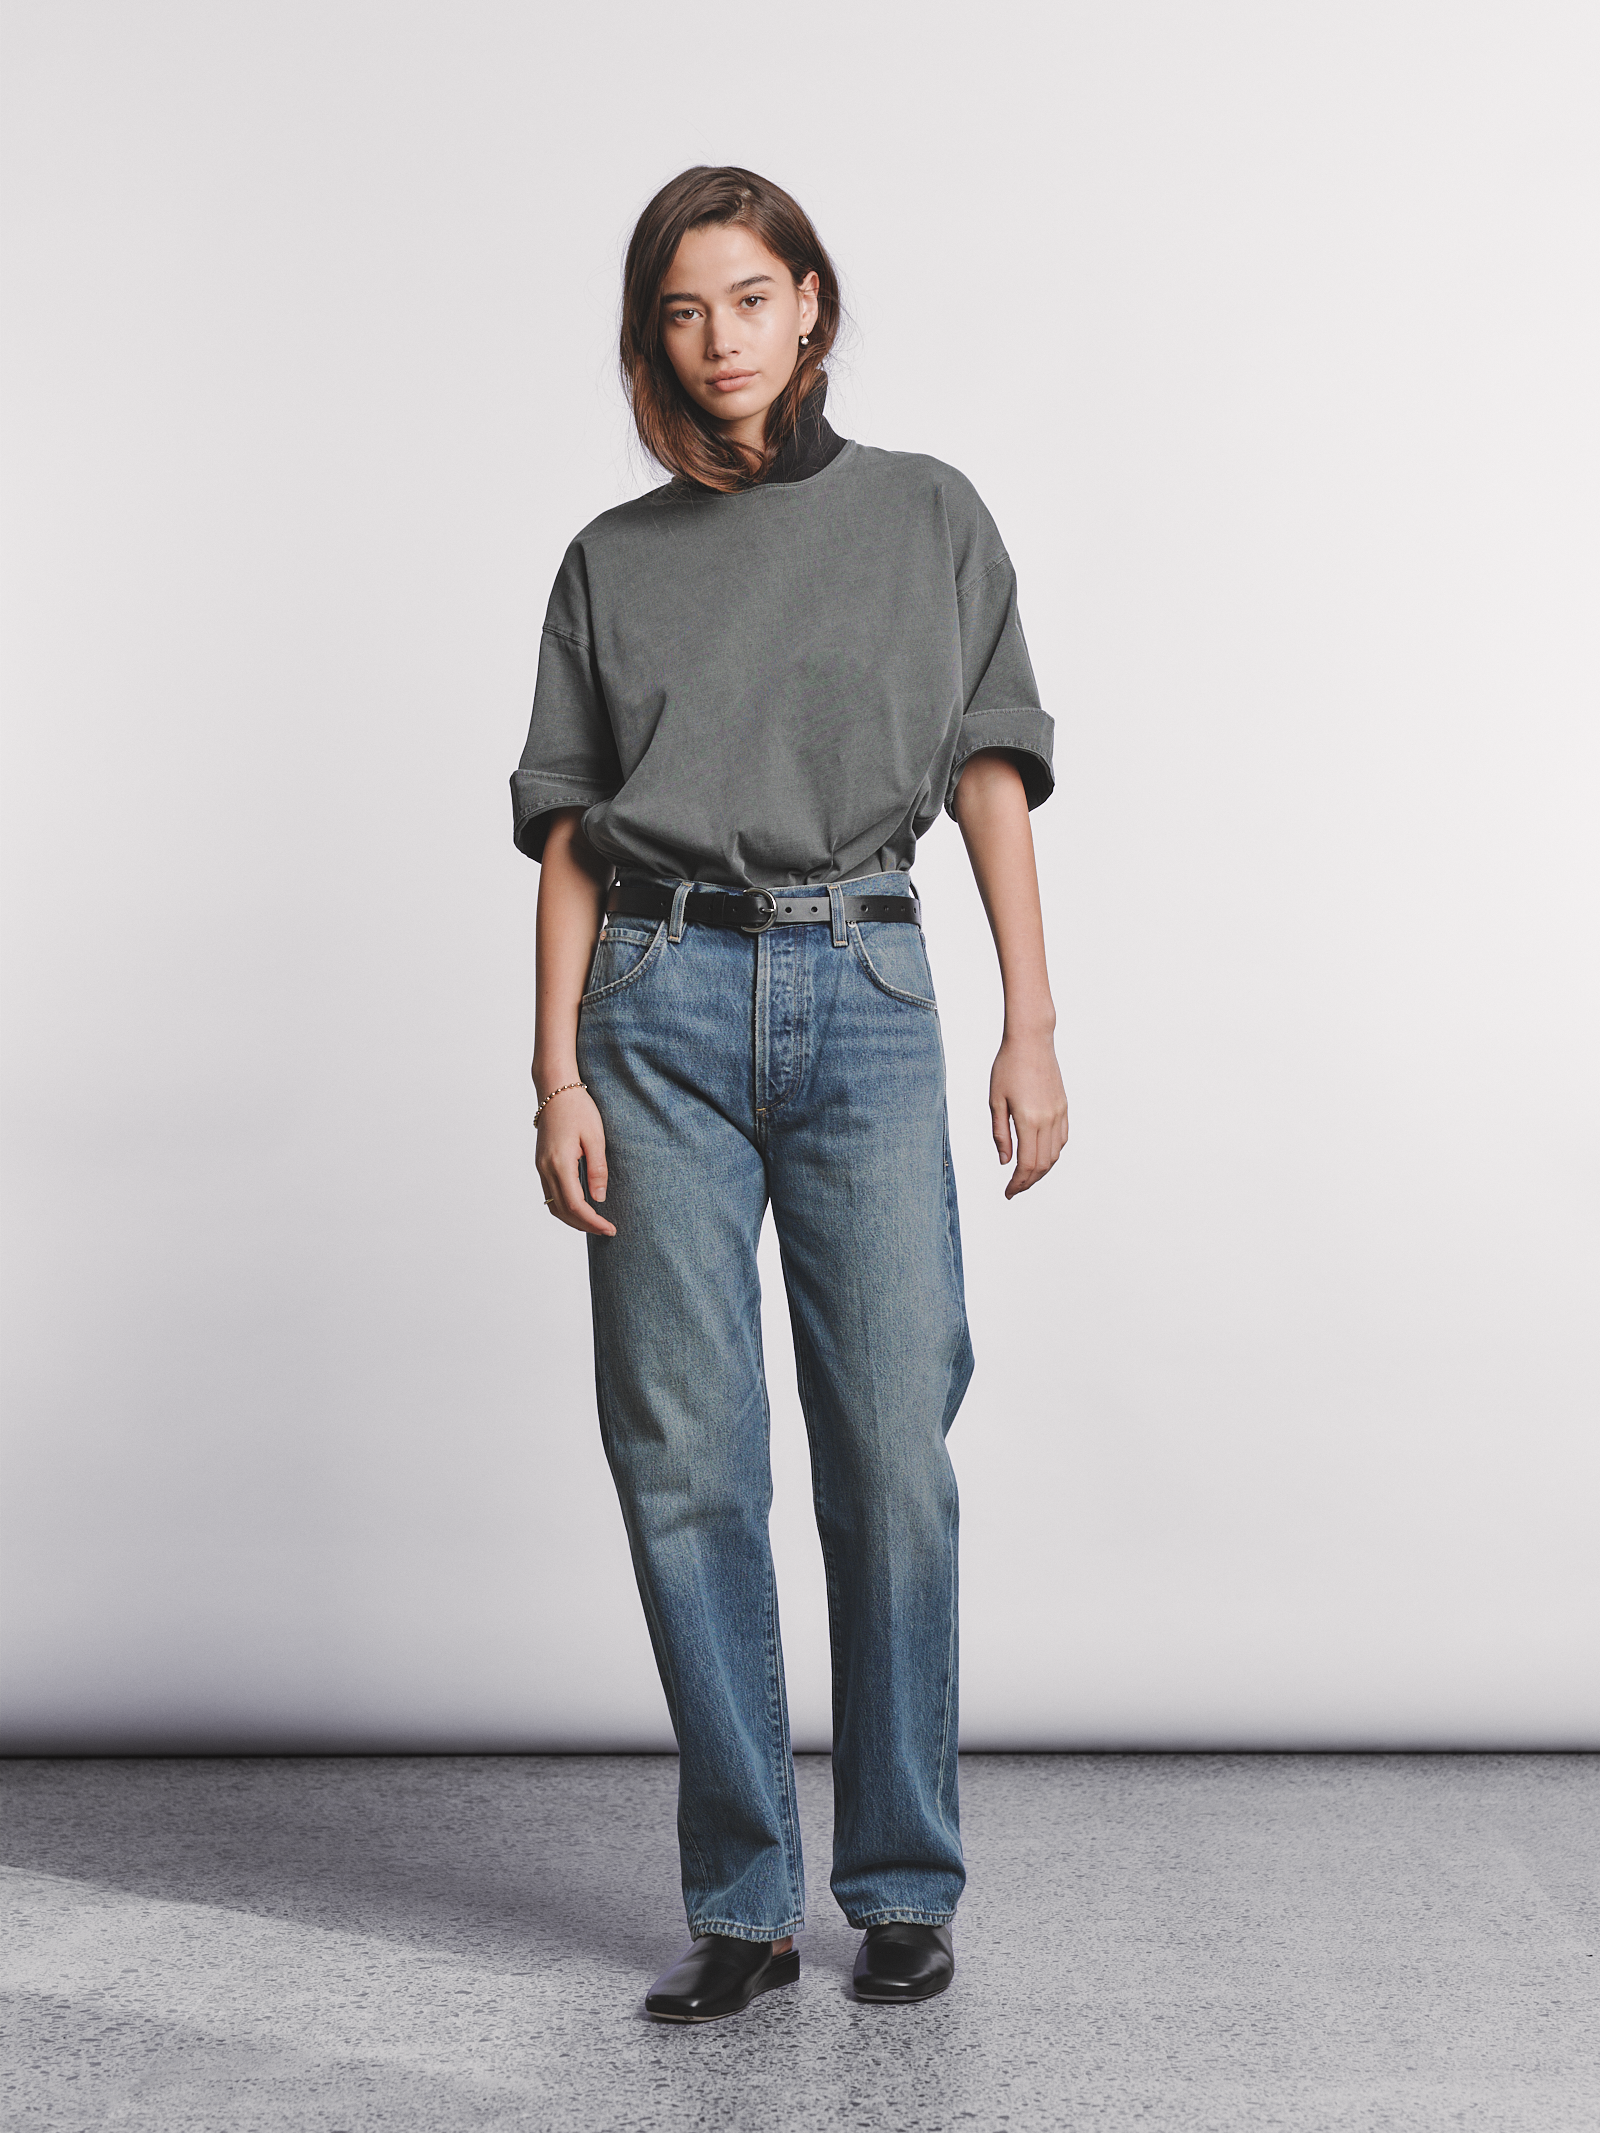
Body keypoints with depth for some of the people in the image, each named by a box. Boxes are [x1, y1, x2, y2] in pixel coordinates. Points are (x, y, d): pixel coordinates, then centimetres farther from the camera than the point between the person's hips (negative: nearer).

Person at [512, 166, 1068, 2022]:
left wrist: (1031, 1026, -1)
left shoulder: (925, 515, 12)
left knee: (892, 1451, -4)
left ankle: (904, 1888, 12)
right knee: (684, 1460, -1)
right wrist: (556, 1077, 1)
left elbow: (990, 775, 8)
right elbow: (567, 832, 10)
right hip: (661, 1001, 1)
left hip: (865, 995, -1)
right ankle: (741, 1903, 10)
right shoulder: (614, 558, 14)